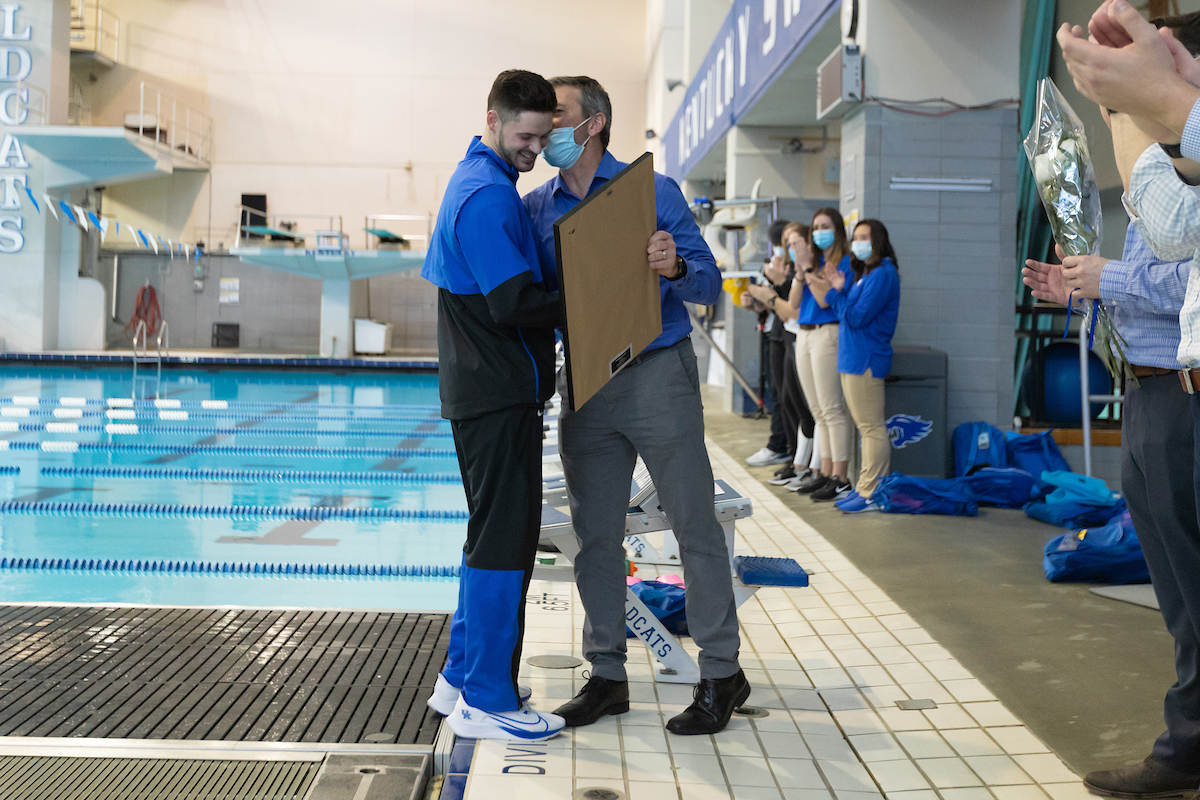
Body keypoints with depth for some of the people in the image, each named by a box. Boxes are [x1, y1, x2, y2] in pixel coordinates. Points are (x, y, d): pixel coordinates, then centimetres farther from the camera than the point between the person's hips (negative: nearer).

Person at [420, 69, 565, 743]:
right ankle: (485, 701, 3)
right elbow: (514, 302, -22)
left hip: (483, 388, 11)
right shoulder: (488, 194, -16)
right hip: (500, 391, -11)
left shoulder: (478, 182, 18)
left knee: (497, 536, 16)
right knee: (504, 541, -5)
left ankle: (462, 679, 24)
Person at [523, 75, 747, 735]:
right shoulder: (537, 208, 10)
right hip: (582, 384, 4)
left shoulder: (654, 191, -1)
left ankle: (721, 673, 10)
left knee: (694, 524, 0)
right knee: (595, 534, 8)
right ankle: (606, 675, 20)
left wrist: (675, 268, -26)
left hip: (657, 376, -4)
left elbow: (709, 284, -4)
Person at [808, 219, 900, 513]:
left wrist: (831, 293, -9)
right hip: (853, 359, 11)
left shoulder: (883, 274, -12)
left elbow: (857, 317, -18)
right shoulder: (866, 274, 19)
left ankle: (872, 494, -6)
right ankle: (863, 487, 19)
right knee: (865, 428, 13)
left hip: (866, 360, -11)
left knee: (872, 428, -7)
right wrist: (839, 290, 4)